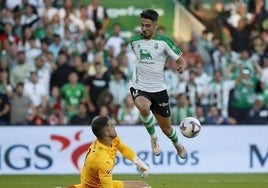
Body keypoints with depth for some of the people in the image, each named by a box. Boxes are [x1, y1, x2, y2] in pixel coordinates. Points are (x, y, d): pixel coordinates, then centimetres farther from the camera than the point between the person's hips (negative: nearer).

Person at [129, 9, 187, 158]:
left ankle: (178, 145, 46)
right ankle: (153, 137, -8)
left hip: (158, 89, 0)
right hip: (139, 88, 1)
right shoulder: (134, 41, 1)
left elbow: (181, 60, -7)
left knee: (166, 127, 11)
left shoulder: (163, 41, -9)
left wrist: (182, 67, -27)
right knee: (144, 108, -35)